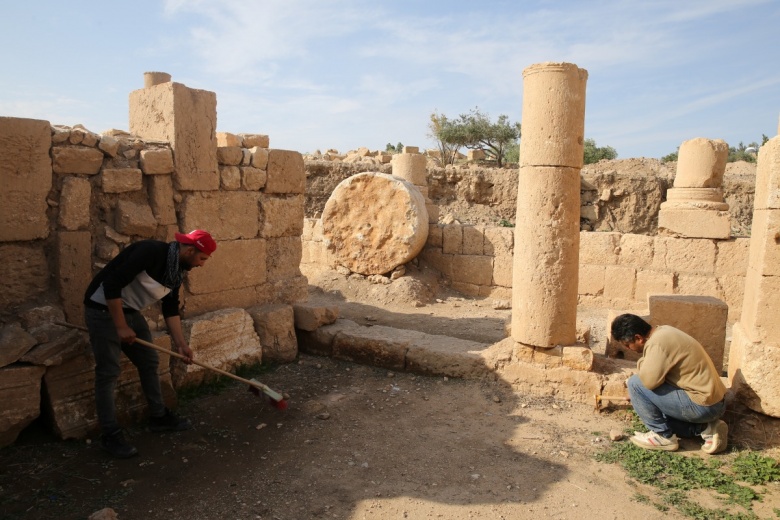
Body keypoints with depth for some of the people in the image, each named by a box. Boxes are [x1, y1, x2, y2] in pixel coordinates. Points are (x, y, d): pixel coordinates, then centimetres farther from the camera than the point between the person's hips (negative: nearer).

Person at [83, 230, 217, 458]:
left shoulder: (176, 270, 1)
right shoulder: (150, 251, -27)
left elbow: (171, 309, 9)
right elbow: (111, 284, -29)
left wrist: (180, 343, 3)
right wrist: (121, 327, -24)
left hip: (130, 312, 9)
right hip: (103, 310, -9)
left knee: (149, 362, 12)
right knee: (108, 372, -4)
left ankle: (159, 417, 26)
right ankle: (110, 435, 7)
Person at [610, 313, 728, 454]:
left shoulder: (658, 342, -22)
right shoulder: (662, 331, 9)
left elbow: (649, 380, -30)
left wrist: (641, 363, -9)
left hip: (703, 405, -10)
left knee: (635, 384, -12)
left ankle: (663, 436, -2)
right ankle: (706, 427, 12)